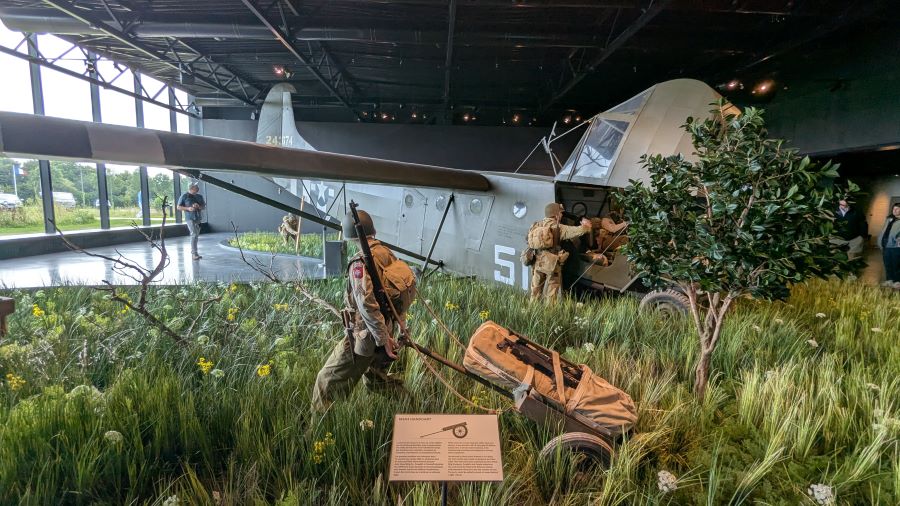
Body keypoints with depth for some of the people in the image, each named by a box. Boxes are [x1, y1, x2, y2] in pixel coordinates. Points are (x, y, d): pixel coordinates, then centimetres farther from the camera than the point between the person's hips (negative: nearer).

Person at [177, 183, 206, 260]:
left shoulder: (200, 197, 12)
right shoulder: (184, 196, 0)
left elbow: (204, 207, 13)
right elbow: (179, 207, 1)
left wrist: (199, 206, -9)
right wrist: (188, 208, -16)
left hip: (198, 218, 5)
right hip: (190, 218, -5)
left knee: (196, 236, 13)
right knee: (194, 234, -17)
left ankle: (193, 252, 27)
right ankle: (194, 253, -18)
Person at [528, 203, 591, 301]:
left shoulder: (536, 225, 5)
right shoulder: (558, 228, -11)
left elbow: (529, 242, 10)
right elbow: (578, 231, -12)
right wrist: (586, 225, 7)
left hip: (537, 262, 5)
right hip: (552, 263, -5)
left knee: (536, 289, 16)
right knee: (552, 291, 7)